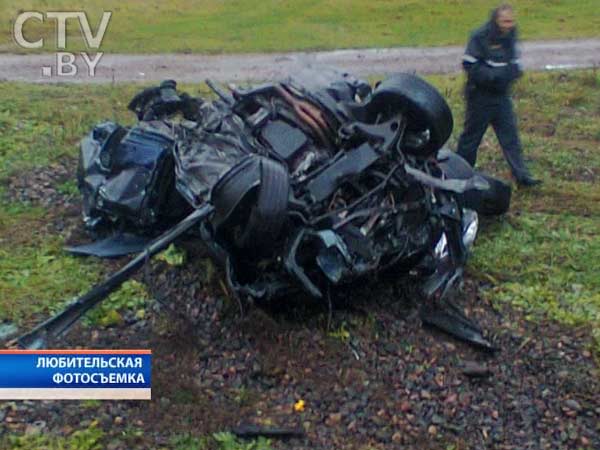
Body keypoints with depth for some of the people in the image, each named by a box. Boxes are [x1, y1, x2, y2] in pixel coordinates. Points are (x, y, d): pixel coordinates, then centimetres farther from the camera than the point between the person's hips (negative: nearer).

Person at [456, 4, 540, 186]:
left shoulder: (510, 36, 7)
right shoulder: (480, 37, -15)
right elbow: (470, 66, -18)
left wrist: (514, 69, -5)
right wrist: (494, 75, -26)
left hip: (501, 95, 6)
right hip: (480, 95, -6)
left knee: (510, 136, 3)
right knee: (472, 135, 6)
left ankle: (522, 175, 5)